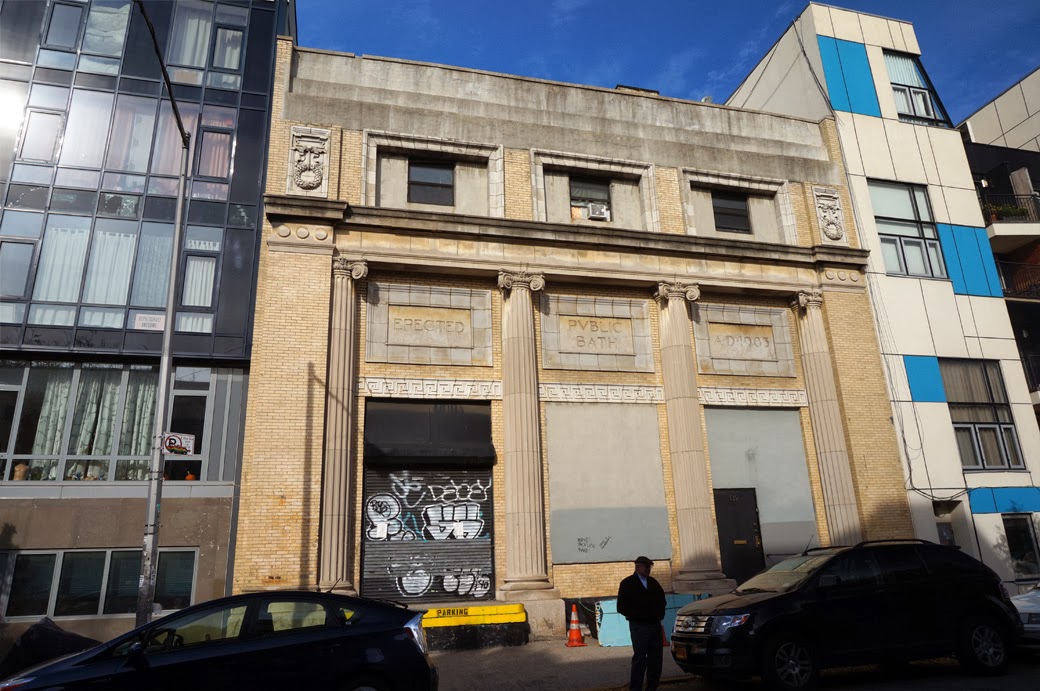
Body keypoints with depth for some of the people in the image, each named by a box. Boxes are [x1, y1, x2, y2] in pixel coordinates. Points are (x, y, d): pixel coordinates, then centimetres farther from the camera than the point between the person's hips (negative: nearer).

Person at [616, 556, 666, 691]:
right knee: (640, 659, -7)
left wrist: (659, 614, 6)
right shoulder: (627, 584, -2)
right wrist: (638, 616, -11)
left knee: (655, 658, 6)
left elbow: (661, 599, 23)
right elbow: (621, 607, -5)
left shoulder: (653, 582, 13)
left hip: (655, 625, 5)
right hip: (639, 626, -5)